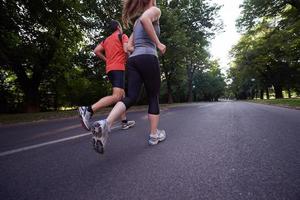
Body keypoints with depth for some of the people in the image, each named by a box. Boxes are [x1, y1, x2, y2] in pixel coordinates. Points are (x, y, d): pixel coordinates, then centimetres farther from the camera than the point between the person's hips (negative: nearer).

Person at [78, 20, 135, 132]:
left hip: (110, 69, 8)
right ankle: (88, 110, -32)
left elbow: (96, 51, 13)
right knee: (116, 97, -19)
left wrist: (106, 60, 20)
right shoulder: (122, 36, 6)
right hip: (119, 68, -8)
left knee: (122, 95, 11)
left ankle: (124, 122, 11)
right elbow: (126, 49, -11)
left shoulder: (106, 39, 24)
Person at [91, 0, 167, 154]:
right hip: (148, 59, -6)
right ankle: (154, 135, 11)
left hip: (133, 60, 6)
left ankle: (105, 123, -26)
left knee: (131, 97, -3)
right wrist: (158, 44, -11)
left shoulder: (136, 22, 31)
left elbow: (129, 46, 24)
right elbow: (145, 19, -17)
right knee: (153, 98, 3)